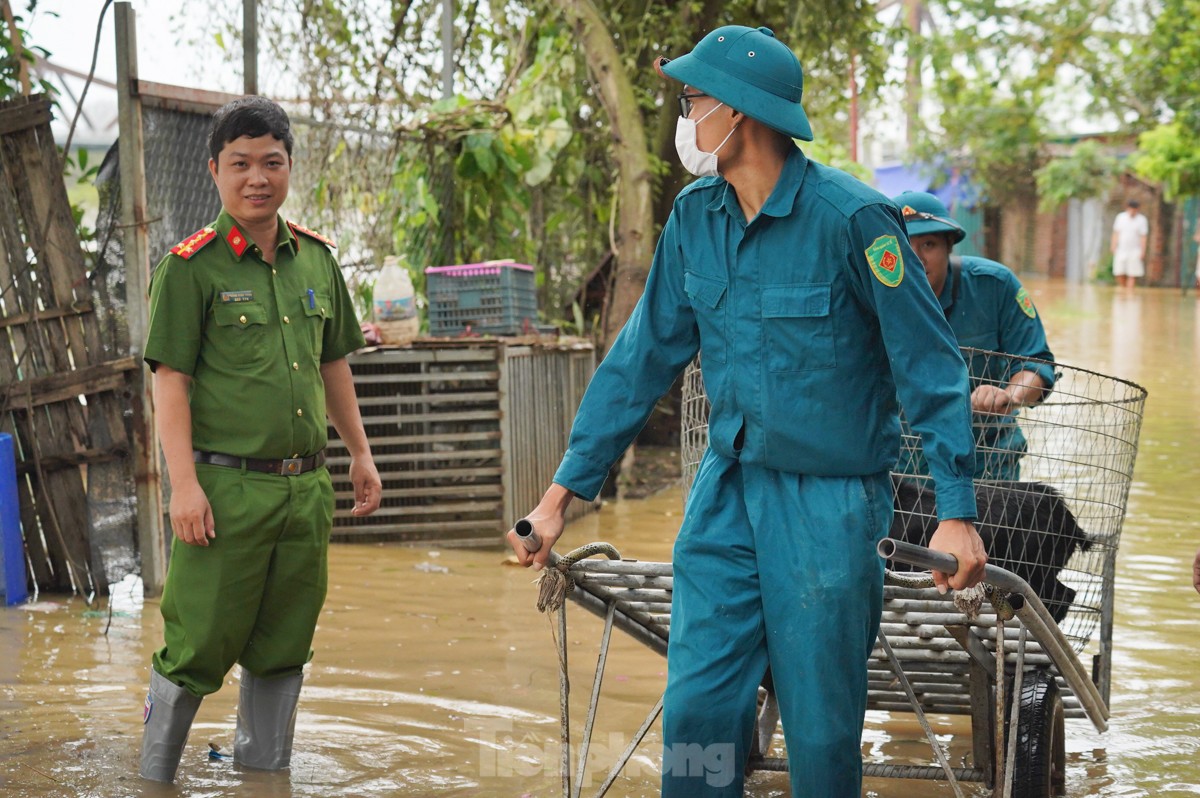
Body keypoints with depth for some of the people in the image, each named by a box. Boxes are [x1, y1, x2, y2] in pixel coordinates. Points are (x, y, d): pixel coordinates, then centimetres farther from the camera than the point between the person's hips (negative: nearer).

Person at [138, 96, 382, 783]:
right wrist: (185, 483, -15)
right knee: (197, 648, -1)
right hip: (227, 486, -5)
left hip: (306, 487, 5)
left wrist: (361, 454, 19)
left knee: (283, 649, 14)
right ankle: (156, 779, 15)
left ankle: (265, 772, 28)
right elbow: (171, 380, -9)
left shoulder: (316, 258, 10)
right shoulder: (192, 266, -7)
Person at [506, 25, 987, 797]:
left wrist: (957, 512, -19)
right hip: (728, 492, 5)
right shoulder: (695, 215, 2)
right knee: (698, 707, 2)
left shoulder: (851, 217, -16)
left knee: (822, 727, 4)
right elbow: (642, 359, 8)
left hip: (830, 503, -5)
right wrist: (564, 490, 6)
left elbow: (931, 369, -13)